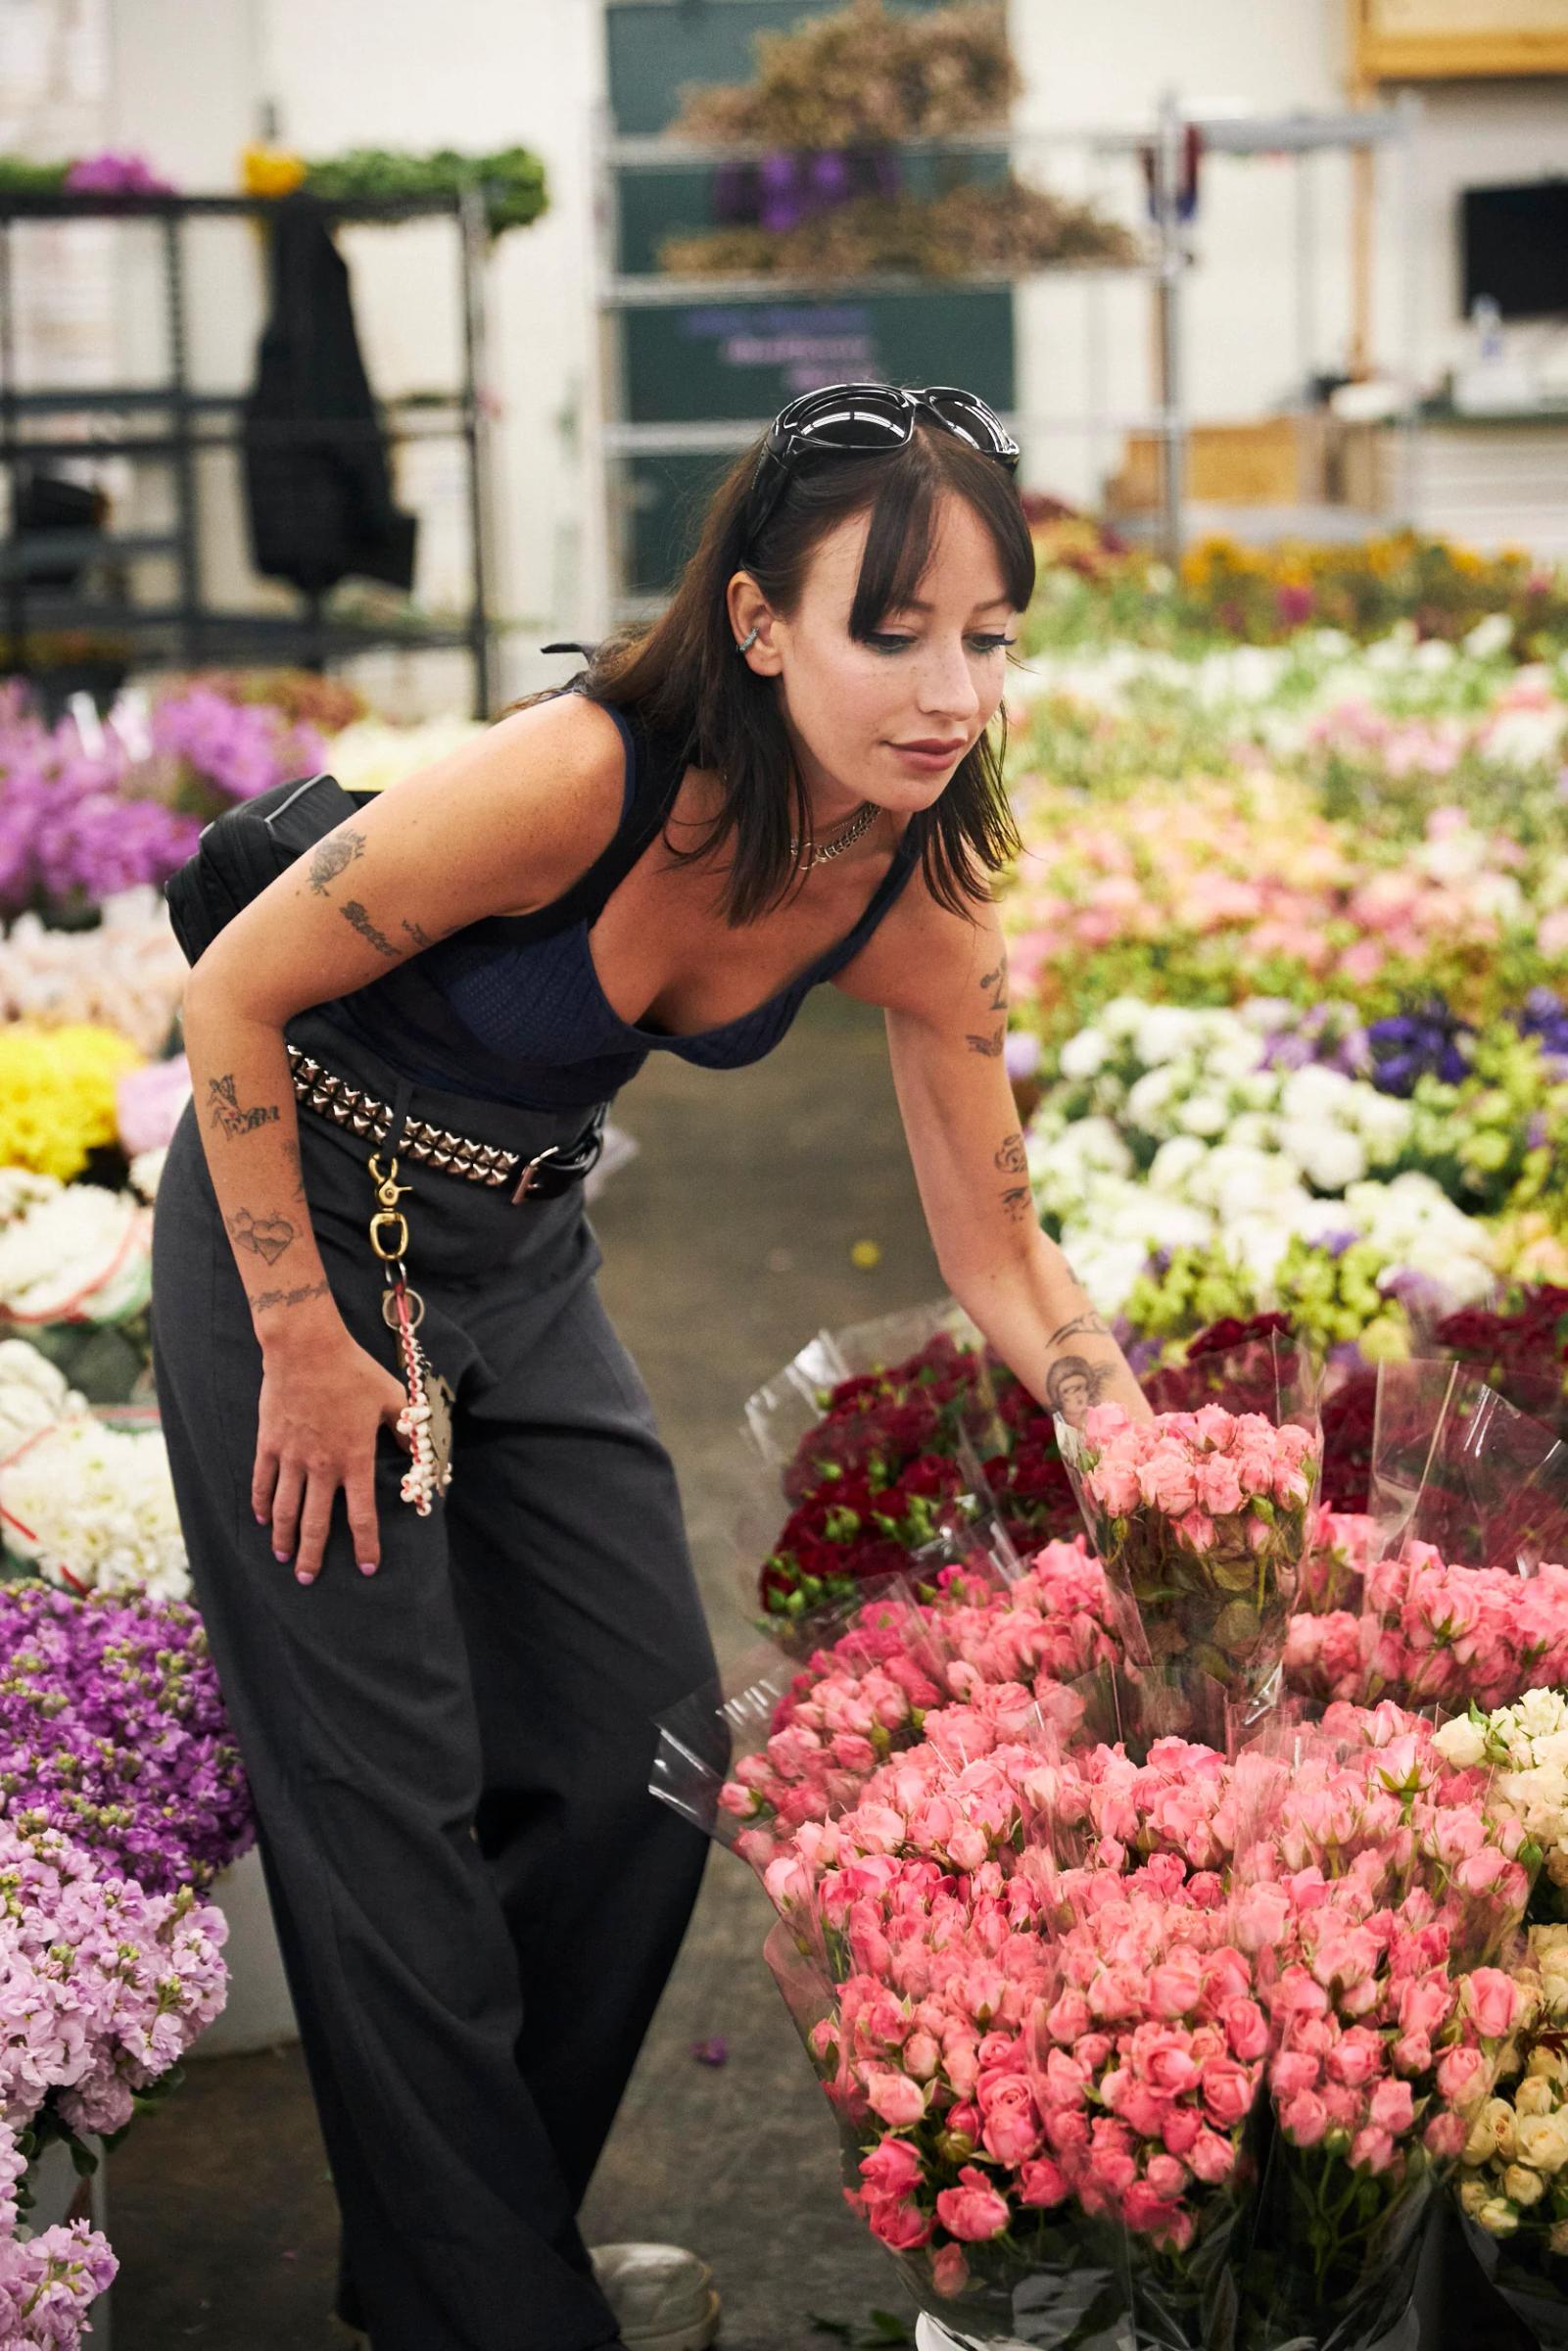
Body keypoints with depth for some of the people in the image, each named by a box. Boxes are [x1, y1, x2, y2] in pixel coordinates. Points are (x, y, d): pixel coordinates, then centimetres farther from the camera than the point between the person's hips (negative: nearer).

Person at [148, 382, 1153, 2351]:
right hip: (296, 1227, -6)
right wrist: (304, 1347, -17)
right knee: (391, 1801, -2)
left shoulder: (916, 893, -14)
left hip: (525, 1256, 6)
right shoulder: (578, 779, -33)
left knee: (648, 1760, 8)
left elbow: (999, 1254, -4)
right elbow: (232, 997, -21)